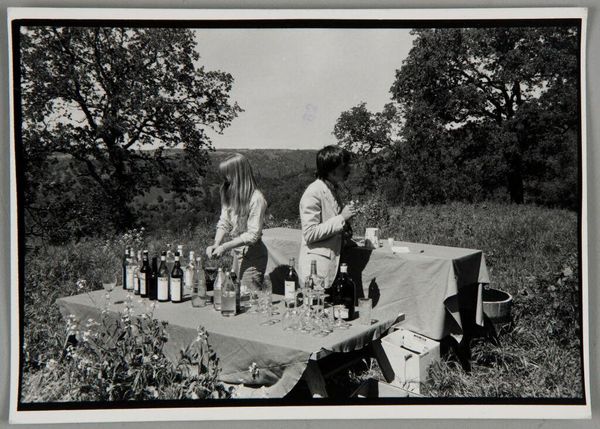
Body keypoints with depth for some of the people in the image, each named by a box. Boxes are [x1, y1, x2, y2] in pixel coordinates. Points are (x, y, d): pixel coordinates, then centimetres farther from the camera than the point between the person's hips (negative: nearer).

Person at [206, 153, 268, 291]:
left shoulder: (256, 198, -19)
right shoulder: (230, 194, 3)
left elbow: (253, 235, -19)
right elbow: (223, 223, 6)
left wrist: (225, 247, -21)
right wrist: (216, 244, -11)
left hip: (252, 256, -7)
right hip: (237, 253, 7)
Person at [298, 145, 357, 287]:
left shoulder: (333, 190, 14)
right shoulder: (313, 193, -14)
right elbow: (309, 234, -19)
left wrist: (345, 225, 9)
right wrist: (341, 218, -18)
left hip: (333, 263, 8)